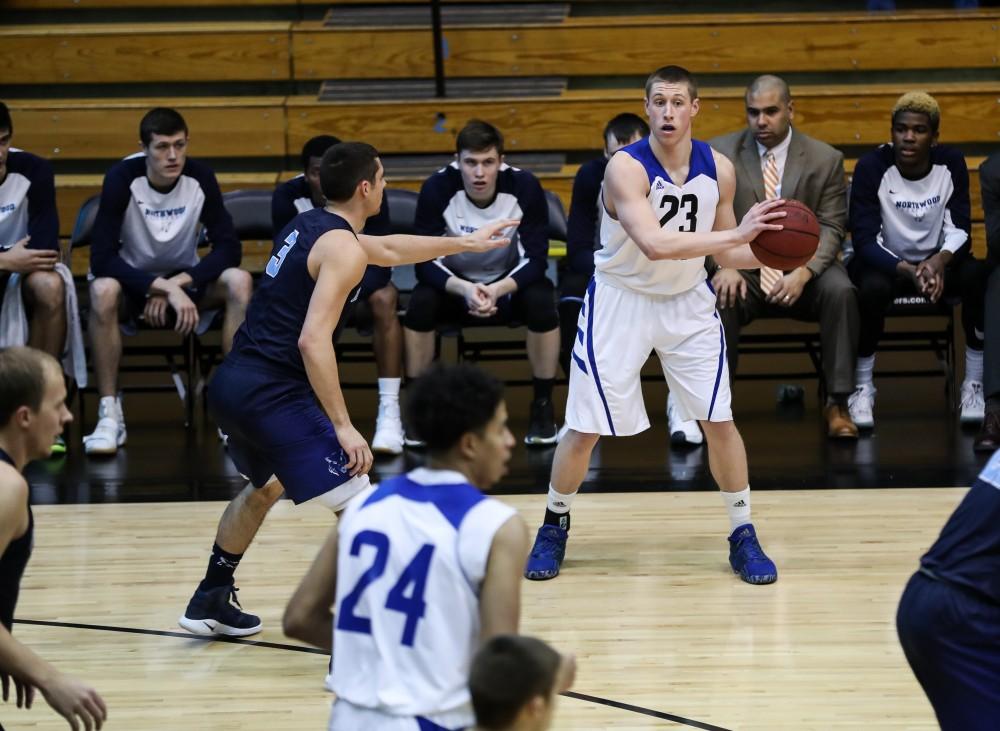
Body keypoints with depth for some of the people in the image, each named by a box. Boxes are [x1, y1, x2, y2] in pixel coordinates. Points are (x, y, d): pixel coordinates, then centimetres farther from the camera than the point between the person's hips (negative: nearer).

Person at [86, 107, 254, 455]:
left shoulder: (200, 177, -14)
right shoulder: (122, 178, -21)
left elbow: (229, 248, -14)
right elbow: (102, 258, -27)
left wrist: (178, 284, -27)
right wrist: (164, 288, -37)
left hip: (184, 278, 2)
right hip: (133, 281, -2)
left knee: (239, 282, -27)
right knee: (103, 290, -37)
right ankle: (109, 414, -31)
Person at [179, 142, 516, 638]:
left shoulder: (307, 226, 18)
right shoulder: (344, 248, -11)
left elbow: (389, 249, 37)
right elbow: (313, 341, -21)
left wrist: (464, 243, 49)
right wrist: (343, 426, -20)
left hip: (230, 386, 10)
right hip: (273, 395, -10)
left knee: (265, 486, 35)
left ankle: (210, 603, 45)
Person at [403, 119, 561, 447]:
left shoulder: (524, 187, -23)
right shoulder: (437, 189, -23)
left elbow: (536, 259, -21)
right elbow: (425, 262, -22)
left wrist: (498, 290, -39)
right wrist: (465, 290, -41)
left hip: (510, 282, 0)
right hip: (454, 284, 0)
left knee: (541, 301, -31)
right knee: (420, 303, -30)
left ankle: (543, 406, -12)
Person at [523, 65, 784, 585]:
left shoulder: (718, 169, -9)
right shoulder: (626, 167, -25)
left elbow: (723, 252, 3)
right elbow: (654, 243, -39)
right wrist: (737, 233, -43)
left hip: (688, 302, 3)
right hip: (621, 301, -3)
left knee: (719, 420, 0)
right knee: (585, 429, 0)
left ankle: (743, 537, 14)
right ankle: (554, 526, 23)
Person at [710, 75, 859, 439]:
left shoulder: (825, 159, 4)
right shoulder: (720, 153, 5)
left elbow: (830, 229, -2)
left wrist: (803, 273, -20)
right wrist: (724, 266, -18)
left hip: (802, 269, 0)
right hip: (743, 269, 0)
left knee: (840, 291, -31)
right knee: (718, 296, -34)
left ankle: (838, 403, -23)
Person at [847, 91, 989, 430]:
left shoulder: (951, 163, -9)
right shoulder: (872, 167, -17)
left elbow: (959, 229, -10)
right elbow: (864, 240, -21)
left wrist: (940, 261, -33)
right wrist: (907, 271, -38)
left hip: (937, 261, 2)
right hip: (885, 262, -2)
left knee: (979, 275, -29)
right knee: (872, 287, -37)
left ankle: (974, 386, -15)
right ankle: (862, 387, -15)